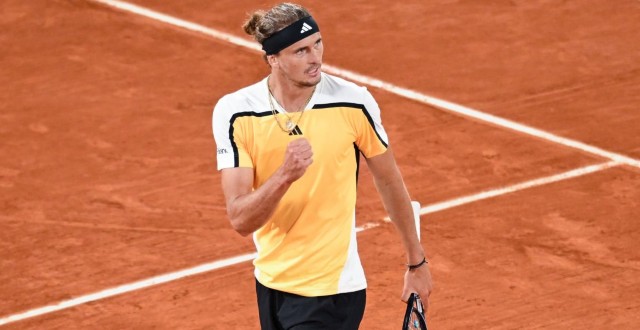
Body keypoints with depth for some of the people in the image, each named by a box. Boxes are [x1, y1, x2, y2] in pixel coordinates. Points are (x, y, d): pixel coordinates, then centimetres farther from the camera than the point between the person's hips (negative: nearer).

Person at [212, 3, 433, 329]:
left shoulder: (354, 103, -12)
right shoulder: (235, 113, -11)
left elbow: (390, 182, 4)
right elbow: (241, 219, -16)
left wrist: (416, 263, 12)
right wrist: (285, 175, -33)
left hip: (330, 293, -3)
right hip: (270, 285, 3)